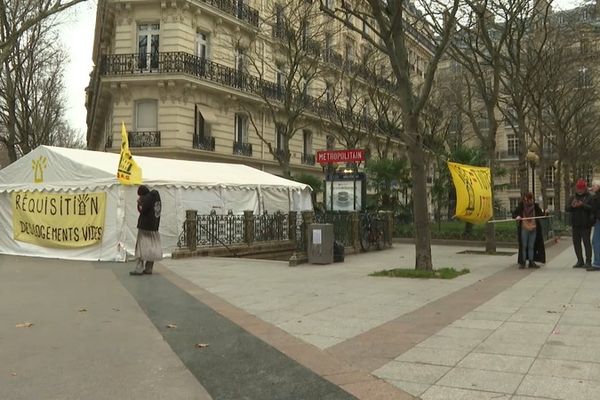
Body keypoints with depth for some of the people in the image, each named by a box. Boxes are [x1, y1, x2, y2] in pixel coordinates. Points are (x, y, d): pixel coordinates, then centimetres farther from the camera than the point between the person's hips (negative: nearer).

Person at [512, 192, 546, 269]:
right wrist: (516, 217, -27)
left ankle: (531, 262, 19)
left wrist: (545, 213, -19)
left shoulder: (535, 206, 3)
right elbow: (514, 214, -5)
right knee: (523, 246, 1)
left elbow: (541, 214, 3)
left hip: (533, 228, 3)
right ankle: (522, 262, 7)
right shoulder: (521, 206, -5)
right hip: (524, 228, -3)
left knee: (531, 246, 11)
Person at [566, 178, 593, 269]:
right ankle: (580, 261, 16)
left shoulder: (589, 197, -1)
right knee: (576, 243, 8)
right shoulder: (573, 197, 13)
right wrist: (572, 206, -13)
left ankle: (588, 262, 1)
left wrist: (583, 205, -24)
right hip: (575, 224, 5)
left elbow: (592, 208, -14)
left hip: (585, 224, -5)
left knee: (586, 242, -3)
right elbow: (567, 209, 7)